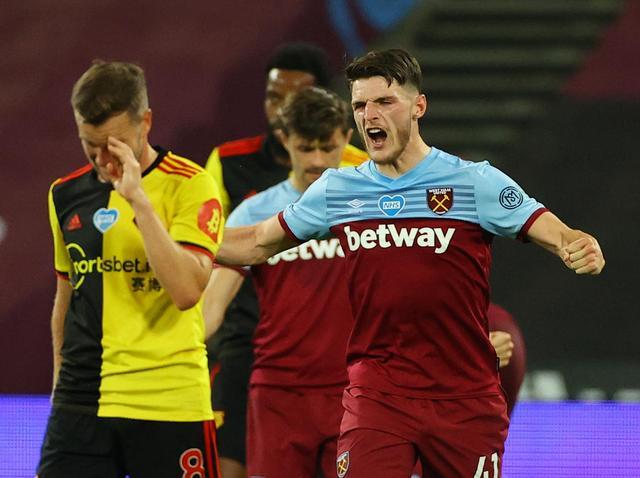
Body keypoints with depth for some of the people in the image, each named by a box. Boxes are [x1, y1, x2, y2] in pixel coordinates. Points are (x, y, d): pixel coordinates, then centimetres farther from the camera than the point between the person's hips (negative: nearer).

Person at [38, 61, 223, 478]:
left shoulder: (189, 185, -5)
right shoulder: (66, 194, 11)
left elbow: (187, 290, -19)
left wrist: (138, 200, -20)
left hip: (169, 403, -4)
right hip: (79, 406, 4)